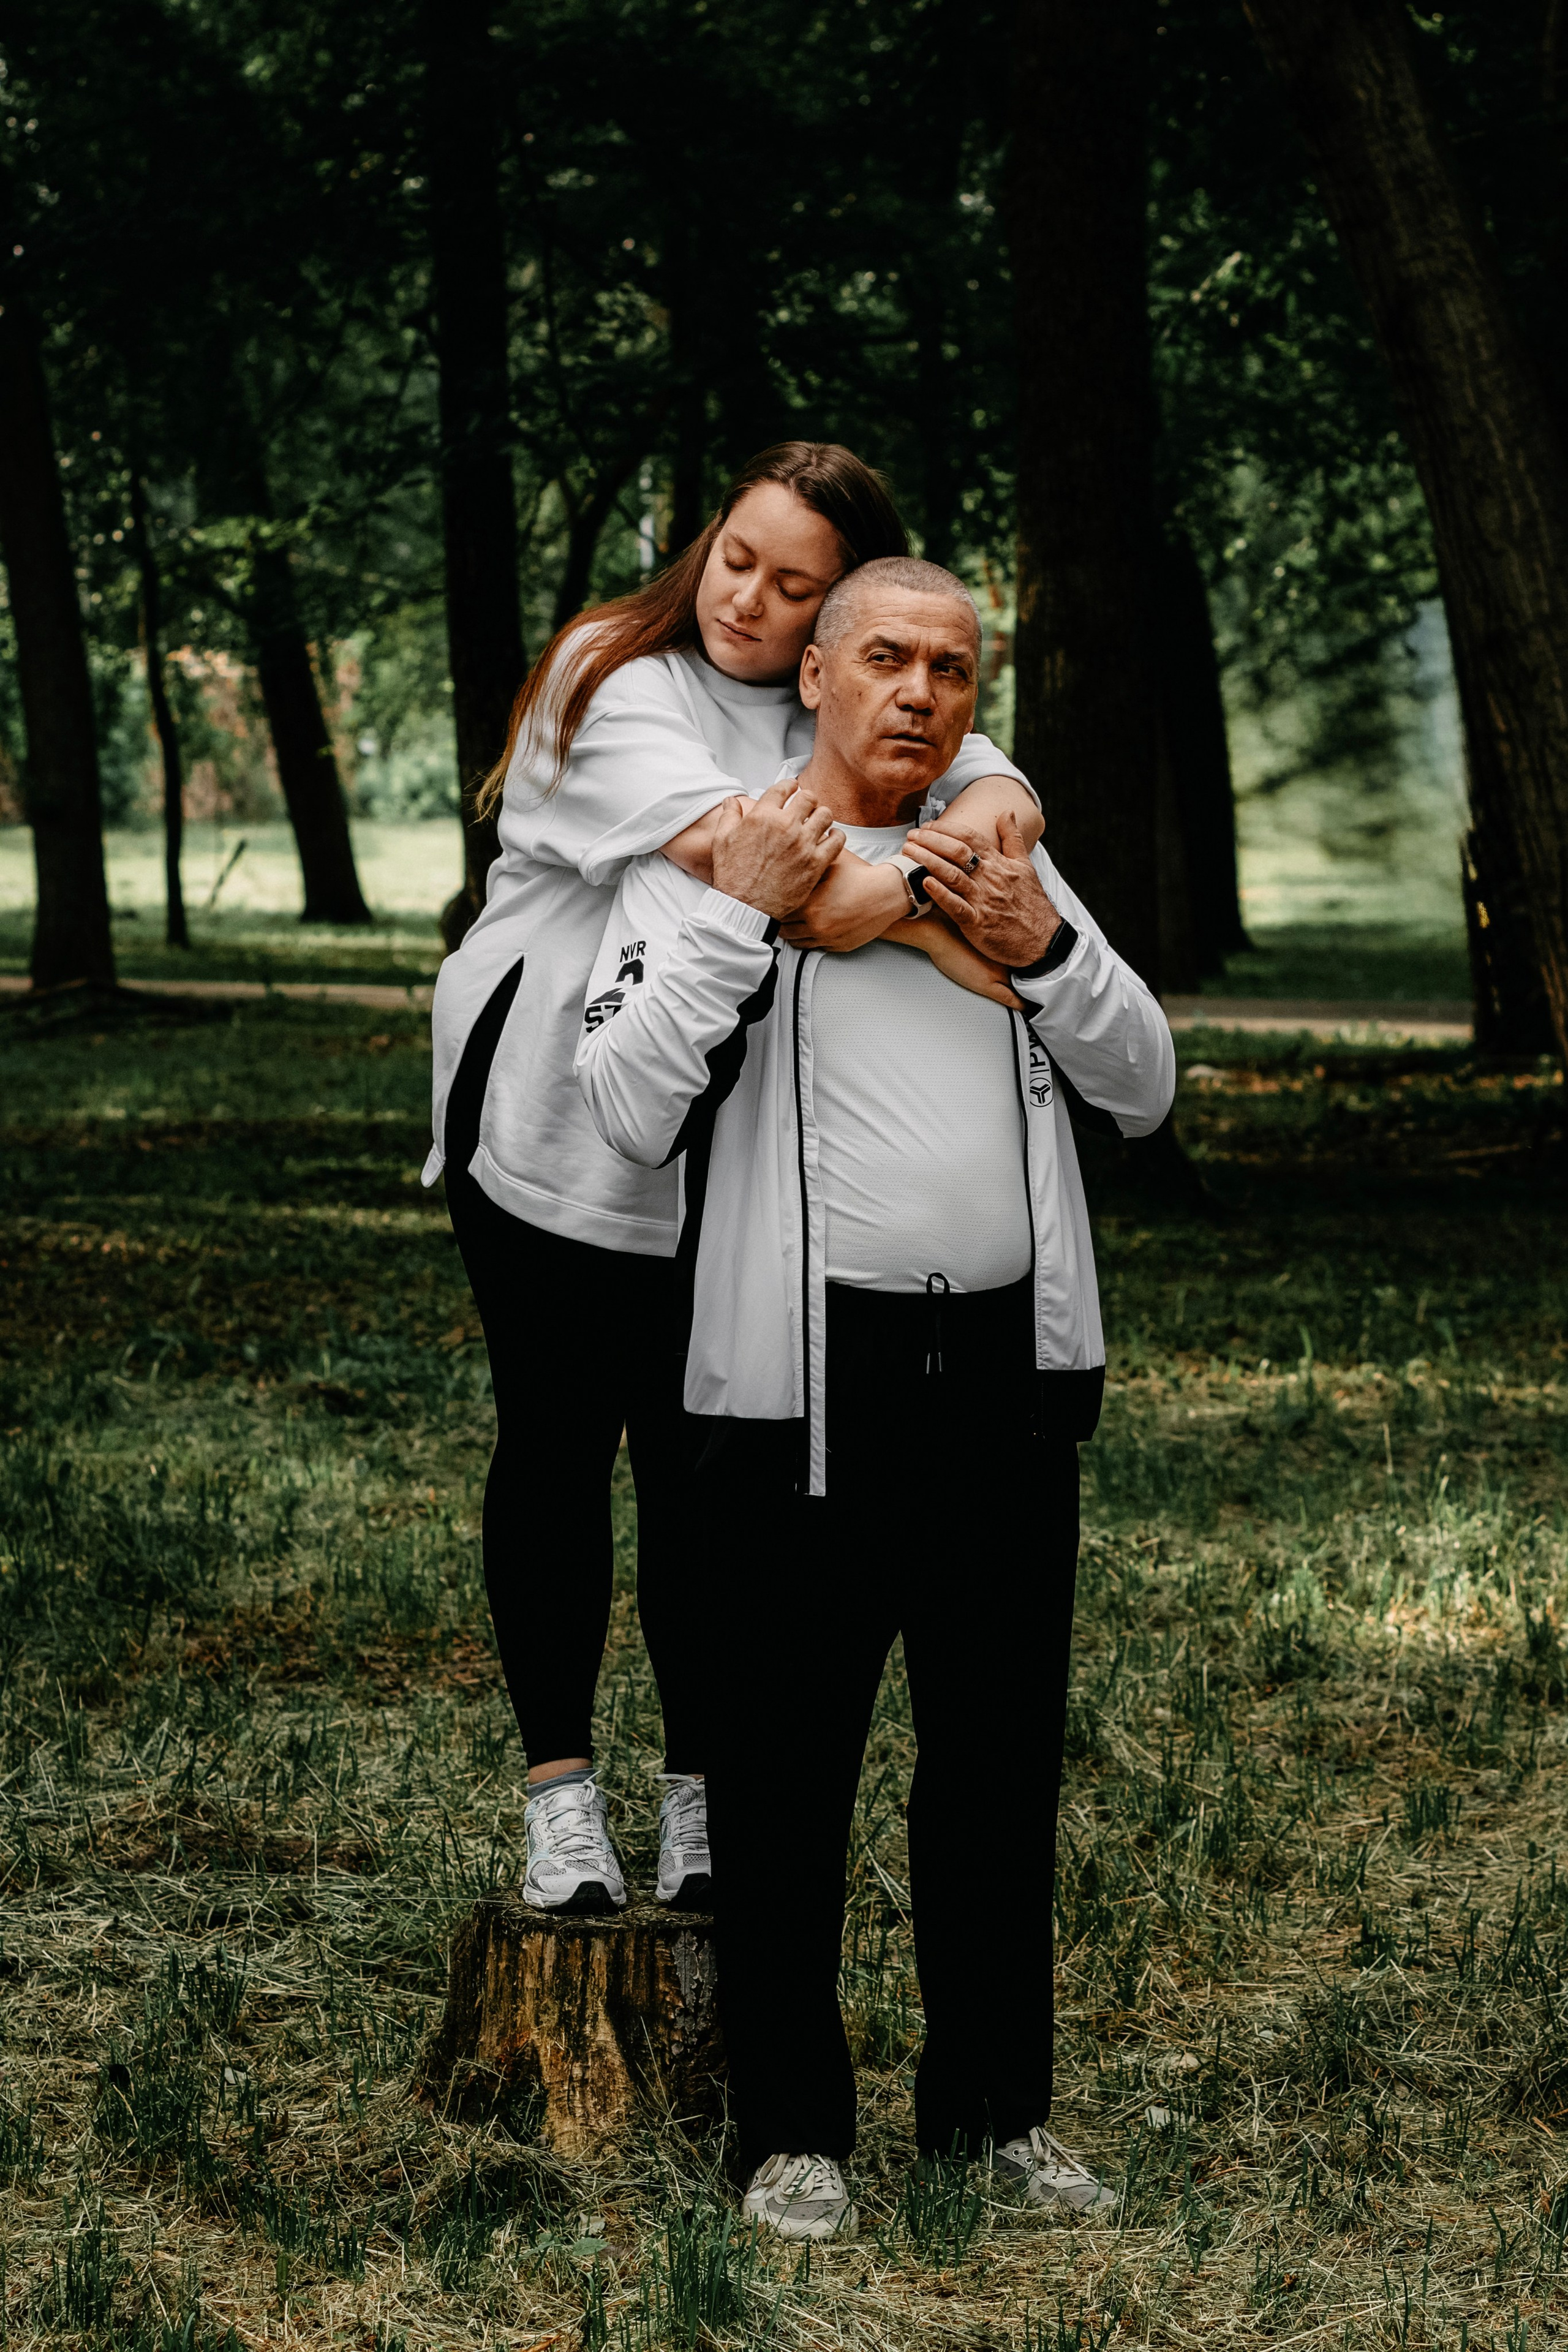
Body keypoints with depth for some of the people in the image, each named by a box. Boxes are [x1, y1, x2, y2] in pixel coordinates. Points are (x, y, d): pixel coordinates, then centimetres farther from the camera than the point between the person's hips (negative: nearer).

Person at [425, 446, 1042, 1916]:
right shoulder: (616, 683, -14)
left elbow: (991, 780, -10)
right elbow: (727, 845, -31)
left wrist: (976, 827, -36)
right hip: (552, 1135, -4)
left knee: (702, 1468, 5)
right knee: (555, 1451, 7)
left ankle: (700, 1795, 16)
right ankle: (559, 1788, 17)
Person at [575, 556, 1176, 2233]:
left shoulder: (1010, 865, 15)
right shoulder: (707, 864, 0)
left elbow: (1145, 1091, 9)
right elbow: (634, 1114, -12)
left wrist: (1042, 949, -7)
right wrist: (740, 909, -16)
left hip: (1012, 1374, 4)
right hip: (809, 1386, -4)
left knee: (1000, 1753, 12)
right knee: (789, 1764, 2)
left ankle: (995, 2103, 24)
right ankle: (791, 2126, 14)